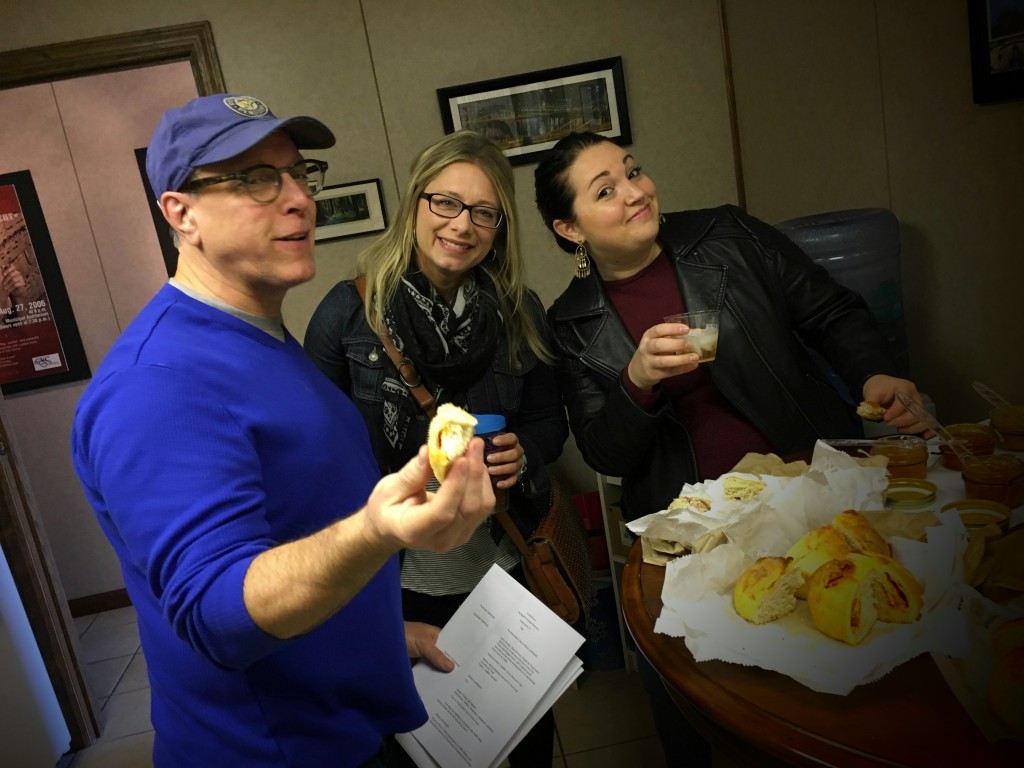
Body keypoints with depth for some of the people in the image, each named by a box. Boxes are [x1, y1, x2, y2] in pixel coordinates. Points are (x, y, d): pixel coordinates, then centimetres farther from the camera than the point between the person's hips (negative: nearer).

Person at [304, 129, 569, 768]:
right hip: (397, 578, -2)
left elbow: (549, 420, 6)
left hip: (504, 568, 2)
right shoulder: (351, 310, -11)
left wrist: (524, 454, -15)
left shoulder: (520, 311, -3)